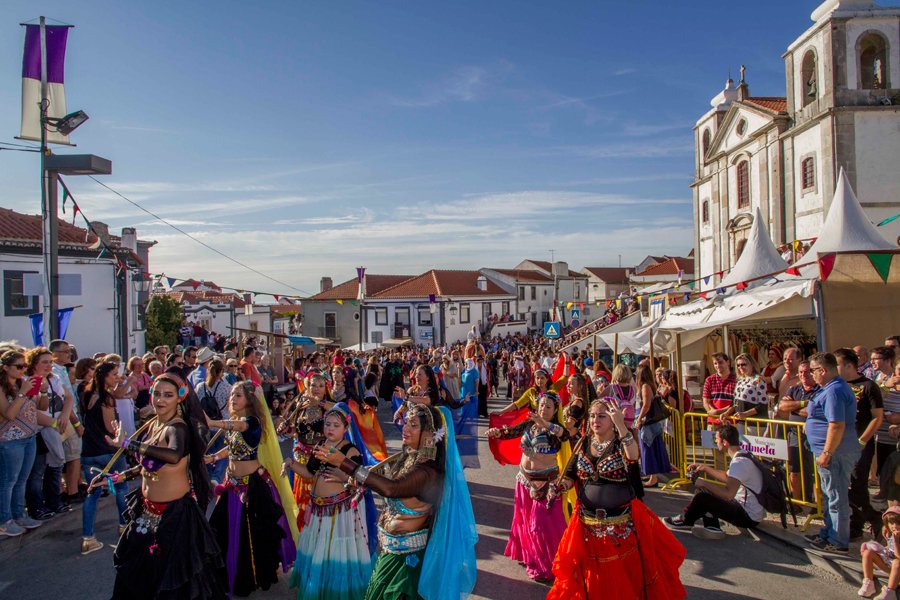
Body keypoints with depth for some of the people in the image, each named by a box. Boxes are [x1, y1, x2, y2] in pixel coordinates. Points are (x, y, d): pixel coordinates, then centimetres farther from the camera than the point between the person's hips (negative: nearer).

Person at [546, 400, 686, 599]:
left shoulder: (621, 442, -9)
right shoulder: (584, 443, 2)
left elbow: (633, 457, -33)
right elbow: (569, 477, 4)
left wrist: (620, 425, -39)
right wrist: (557, 488, -15)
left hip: (622, 524, -3)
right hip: (587, 524, 3)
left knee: (628, 573, 10)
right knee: (594, 575, 15)